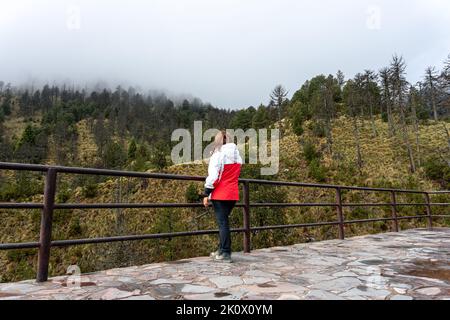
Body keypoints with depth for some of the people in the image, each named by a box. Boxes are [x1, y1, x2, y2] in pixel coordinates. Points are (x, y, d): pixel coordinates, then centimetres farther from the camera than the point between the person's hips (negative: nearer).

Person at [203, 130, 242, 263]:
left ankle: (226, 254, 0)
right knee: (224, 221, 16)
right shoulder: (237, 156, 11)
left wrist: (206, 194, -9)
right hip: (233, 195, 6)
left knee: (222, 223, -2)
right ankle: (221, 250, 24)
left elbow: (213, 176, -13)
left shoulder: (218, 155, -10)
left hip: (220, 195, -6)